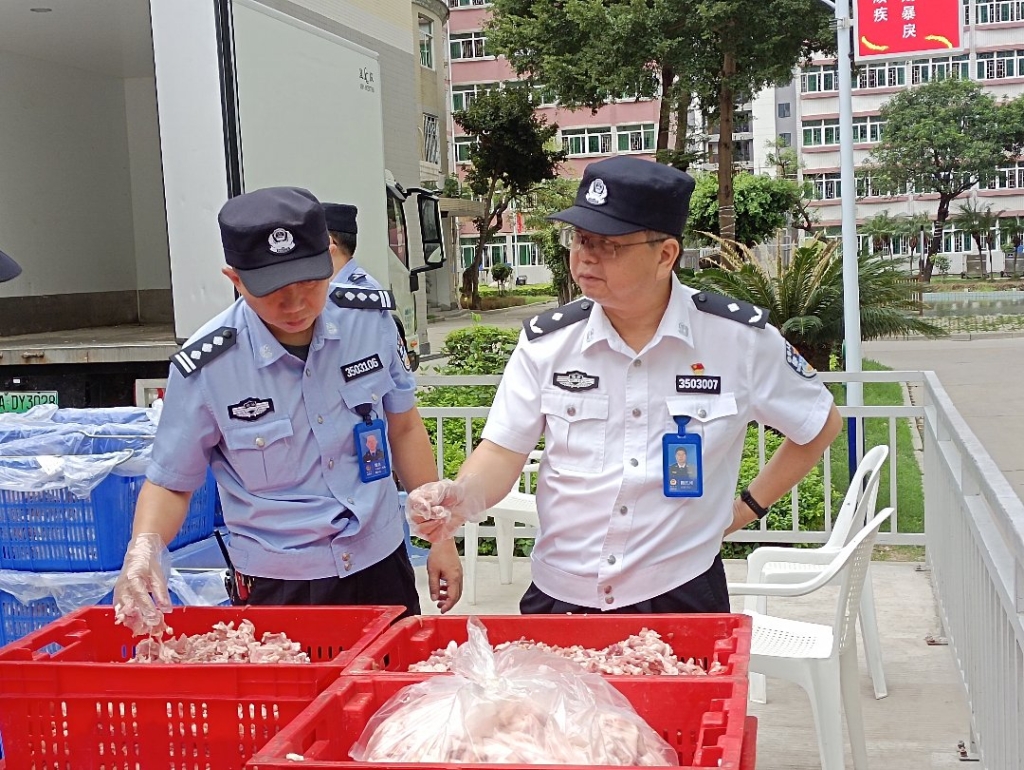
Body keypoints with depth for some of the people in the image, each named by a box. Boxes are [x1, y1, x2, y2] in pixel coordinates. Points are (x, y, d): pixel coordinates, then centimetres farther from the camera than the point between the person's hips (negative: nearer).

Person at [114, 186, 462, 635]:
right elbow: (171, 483, -5)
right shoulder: (204, 368, -17)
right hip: (277, 588, -3)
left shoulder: (370, 321, -9)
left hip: (381, 568, 3)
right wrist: (144, 546, -25)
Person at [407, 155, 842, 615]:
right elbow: (503, 452, -3)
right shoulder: (546, 341, -5)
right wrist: (464, 497, -23)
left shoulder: (740, 337, -10)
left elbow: (821, 424, 5)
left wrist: (750, 505, 3)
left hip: (681, 597, -2)